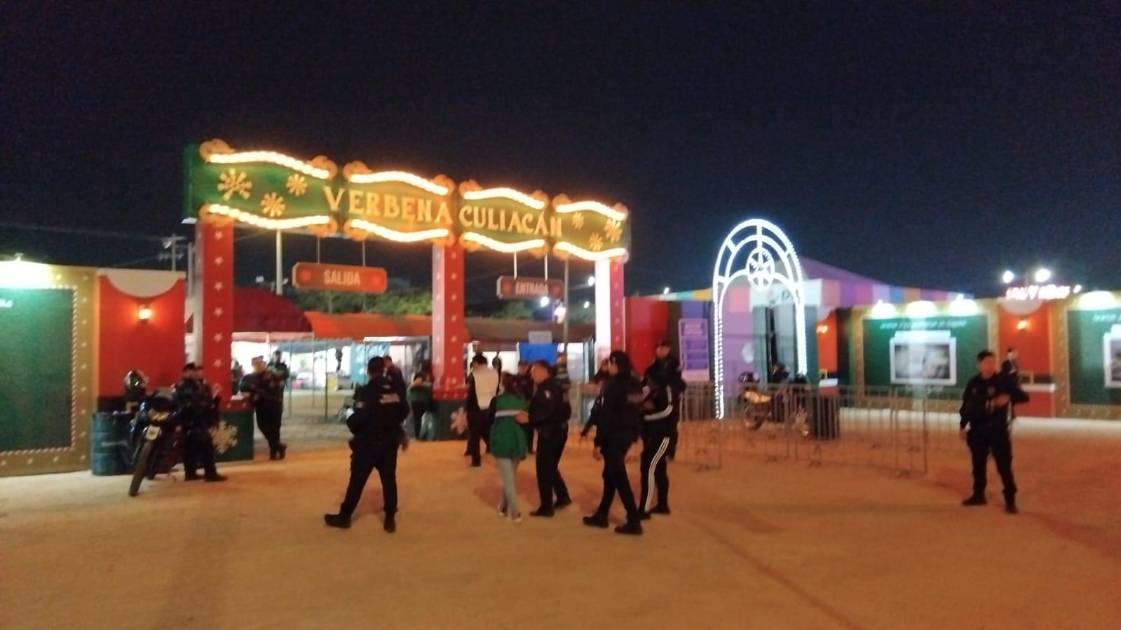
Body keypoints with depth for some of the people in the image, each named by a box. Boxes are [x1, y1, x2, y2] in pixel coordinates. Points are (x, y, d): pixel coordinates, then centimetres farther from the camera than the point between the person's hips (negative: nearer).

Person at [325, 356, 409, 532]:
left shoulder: (366, 391, -16)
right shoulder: (396, 389, 1)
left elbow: (359, 417, -21)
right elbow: (403, 412, 10)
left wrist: (351, 424, 1)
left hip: (368, 442, -5)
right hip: (390, 440, 5)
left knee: (357, 480, 5)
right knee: (389, 478, 11)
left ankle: (344, 516, 15)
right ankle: (390, 518, 12)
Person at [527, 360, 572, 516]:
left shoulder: (547, 387, -17)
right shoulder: (552, 386, 15)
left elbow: (546, 411, -30)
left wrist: (529, 418, -31)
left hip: (549, 432, -10)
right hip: (558, 430, 10)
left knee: (544, 469, -2)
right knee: (551, 467, 21)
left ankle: (546, 507, 2)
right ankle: (562, 496, 25)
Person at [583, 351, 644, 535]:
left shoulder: (613, 385, -15)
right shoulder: (635, 385, 8)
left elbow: (606, 415, -17)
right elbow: (636, 411, 12)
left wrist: (598, 441, -14)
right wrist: (633, 434, 17)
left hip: (613, 437, -8)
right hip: (627, 435, 8)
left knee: (619, 478, -3)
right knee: (610, 475, 17)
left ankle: (634, 521, -3)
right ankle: (601, 515, 26)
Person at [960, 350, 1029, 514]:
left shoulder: (1004, 380, -6)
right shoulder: (974, 383, 4)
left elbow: (1024, 396, -11)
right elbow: (966, 405, 11)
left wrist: (1009, 398, -31)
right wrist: (963, 426, 8)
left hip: (998, 430, -3)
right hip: (977, 431, 4)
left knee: (1004, 466, -3)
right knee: (978, 464, 12)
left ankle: (1010, 500, 5)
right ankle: (978, 495, 26)